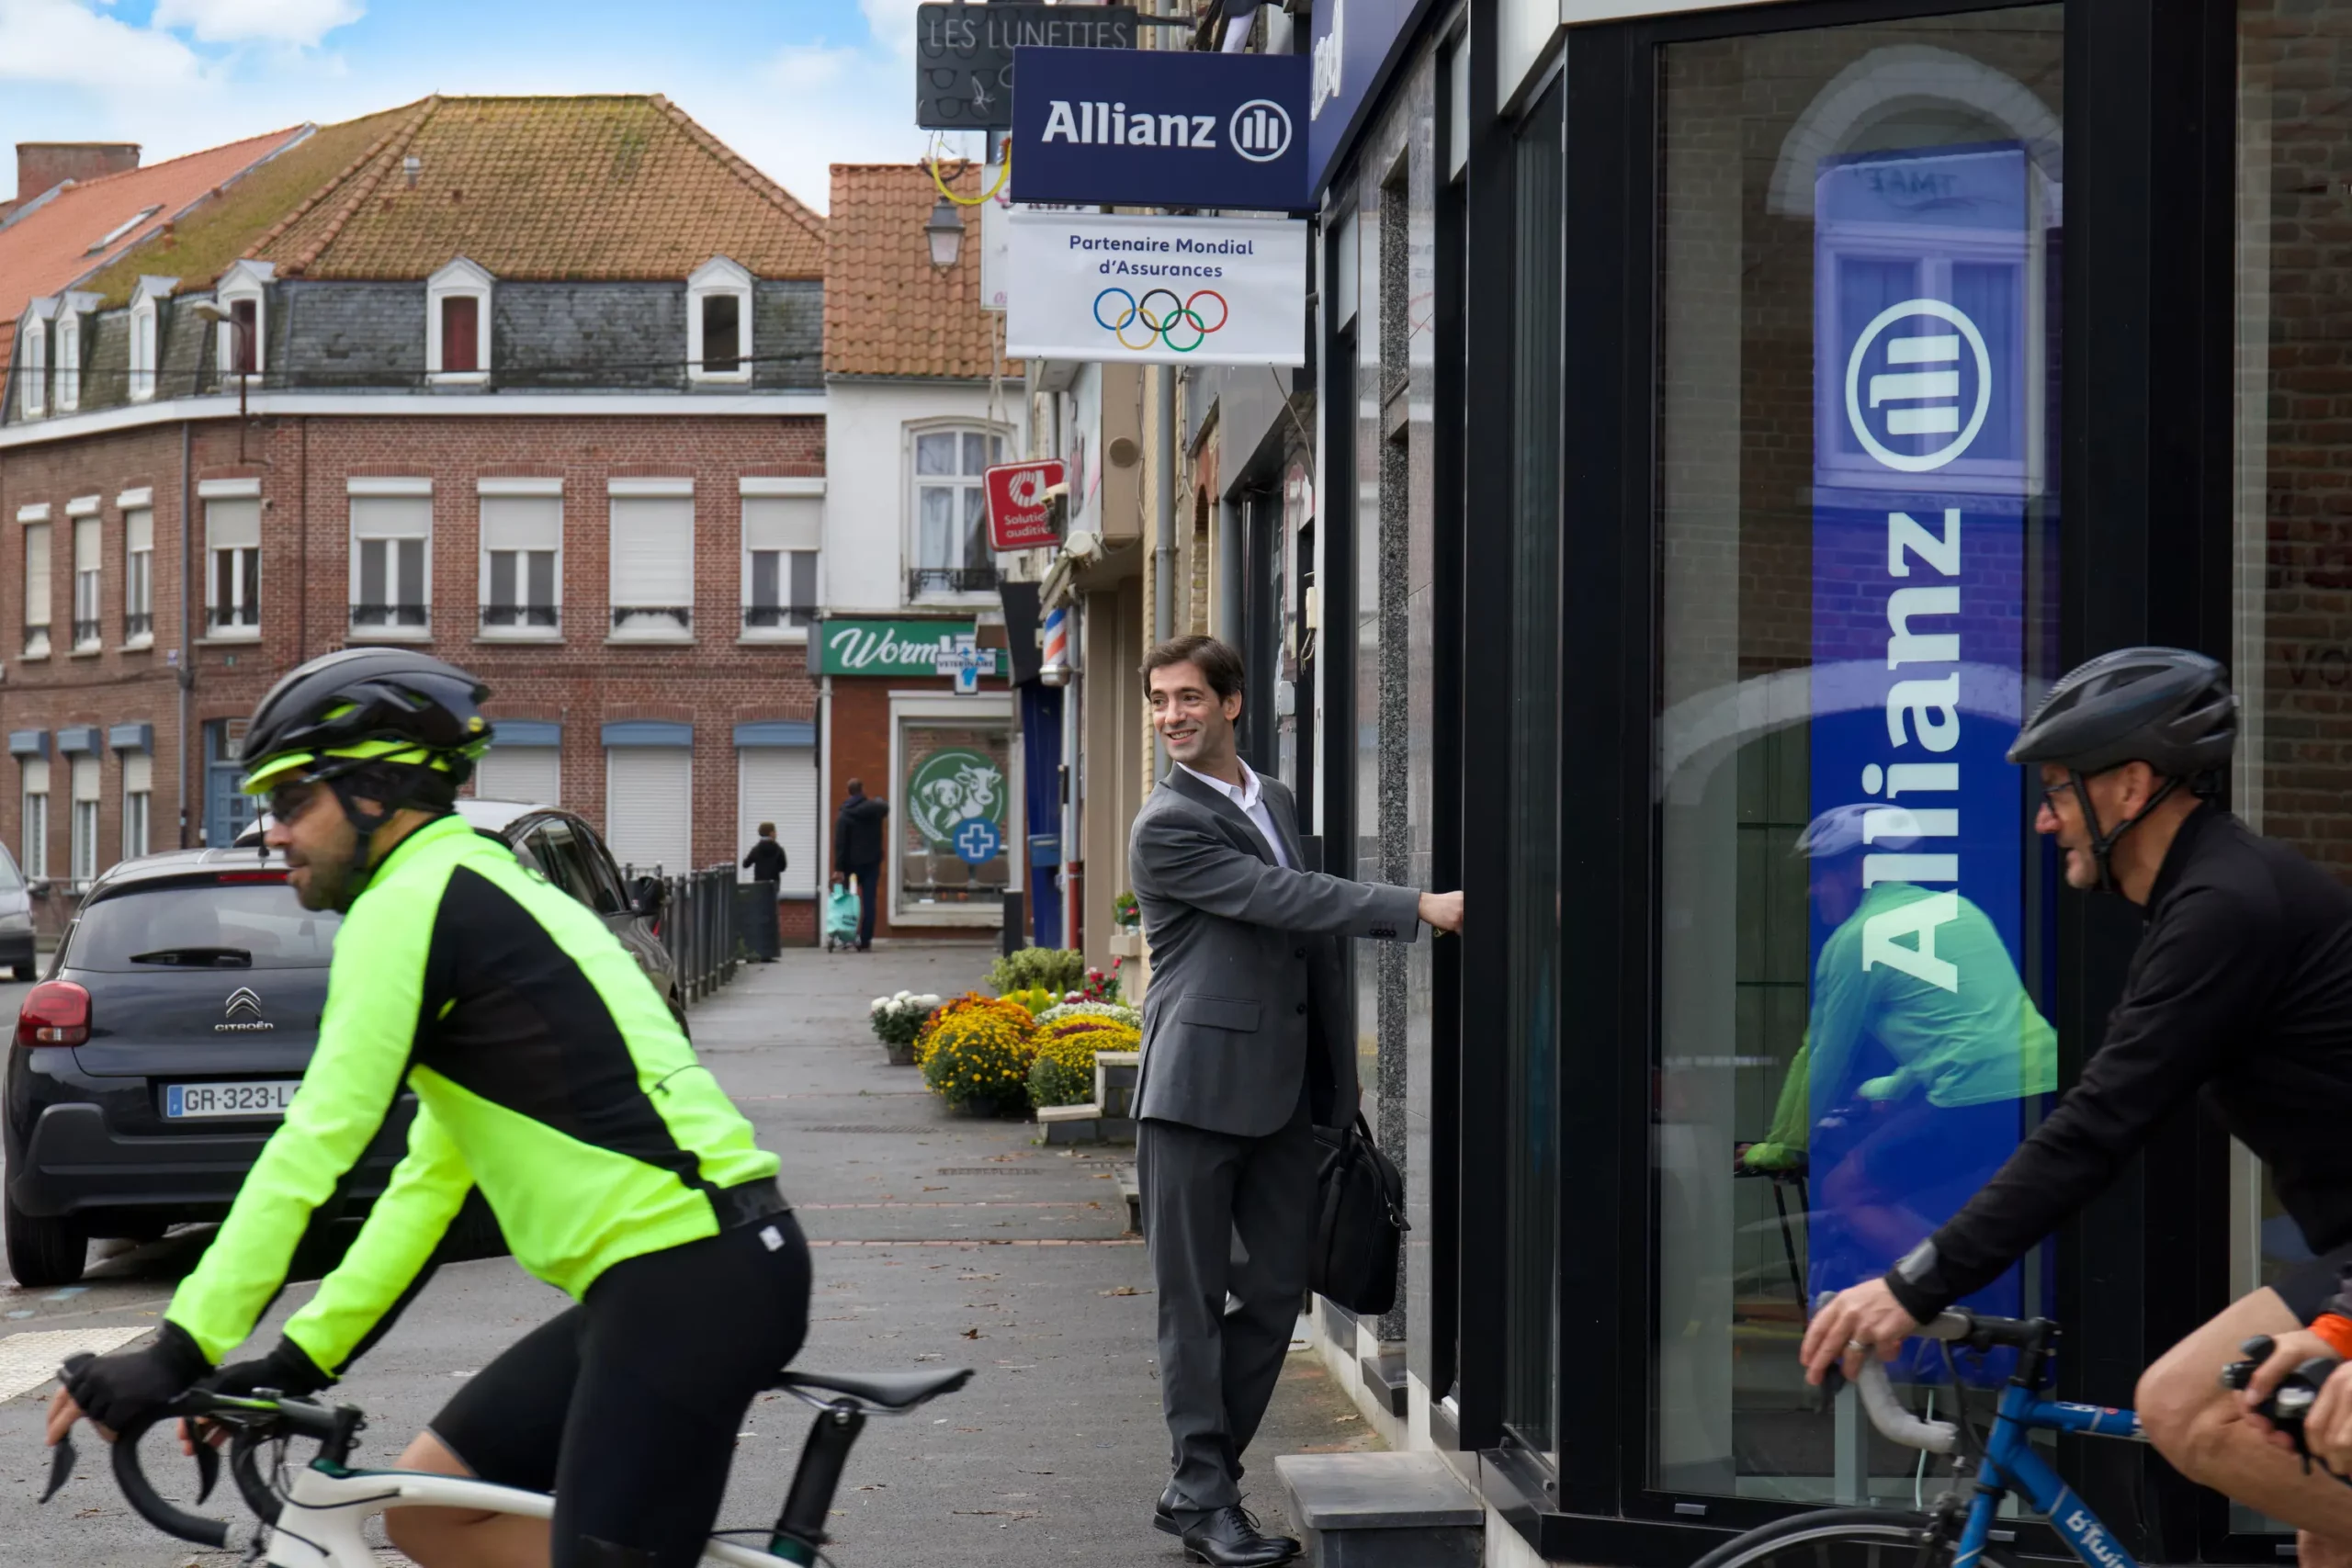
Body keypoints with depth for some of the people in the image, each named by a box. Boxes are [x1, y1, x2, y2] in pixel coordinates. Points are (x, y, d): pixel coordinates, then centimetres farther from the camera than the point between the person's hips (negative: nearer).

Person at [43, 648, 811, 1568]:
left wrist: (180, 1352, -13)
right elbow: (432, 1179, 23)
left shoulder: (410, 904, -8)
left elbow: (315, 1147, -15)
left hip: (690, 1281, -10)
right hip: (674, 1271, 10)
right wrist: (303, 1357, 20)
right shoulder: (481, 895, 22)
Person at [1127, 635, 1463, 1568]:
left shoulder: (1274, 802, 15)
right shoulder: (1167, 826, -9)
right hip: (1198, 1089, -7)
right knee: (1194, 1300, -1)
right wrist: (1419, 909, -21)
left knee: (1277, 1291, 8)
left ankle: (1198, 1486, 18)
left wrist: (1335, 1080, 19)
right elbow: (1285, 899, -18)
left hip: (1281, 1091, 7)